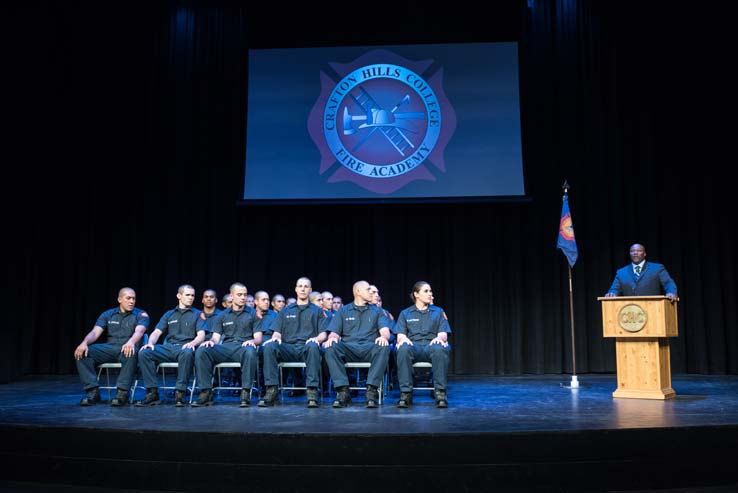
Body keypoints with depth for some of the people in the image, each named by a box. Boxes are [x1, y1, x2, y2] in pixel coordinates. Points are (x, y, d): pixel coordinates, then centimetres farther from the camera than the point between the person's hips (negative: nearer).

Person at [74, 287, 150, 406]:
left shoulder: (141, 315, 4)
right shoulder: (108, 314, 14)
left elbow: (139, 331, -16)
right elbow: (95, 332, 2)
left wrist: (131, 342, -41)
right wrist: (84, 343, -22)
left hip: (127, 349, -3)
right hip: (109, 348, 4)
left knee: (131, 352, -40)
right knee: (82, 352, -19)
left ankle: (122, 392, -32)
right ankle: (92, 391, -18)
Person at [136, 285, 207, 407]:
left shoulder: (198, 314, 15)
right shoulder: (169, 314, 24)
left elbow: (201, 335, 1)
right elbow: (156, 332, 15)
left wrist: (192, 343, -22)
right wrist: (150, 343, -8)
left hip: (185, 347, -3)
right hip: (168, 347, 3)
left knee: (187, 353, -40)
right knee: (144, 352, -24)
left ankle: (180, 392, -33)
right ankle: (152, 392, -21)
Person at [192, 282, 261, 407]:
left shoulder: (253, 314, 16)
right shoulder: (222, 316, 22)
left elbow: (258, 338, 8)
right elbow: (216, 337, 14)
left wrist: (252, 341, -16)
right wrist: (211, 341, -11)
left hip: (243, 347, -2)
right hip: (225, 348, 2)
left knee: (250, 351, -40)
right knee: (201, 351, -26)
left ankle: (245, 393, -36)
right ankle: (206, 392, -24)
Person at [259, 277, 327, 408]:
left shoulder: (317, 311, 21)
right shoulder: (286, 310, 26)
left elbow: (323, 334, 11)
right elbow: (277, 332, 18)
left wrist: (317, 338, -12)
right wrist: (276, 337, -6)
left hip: (306, 347, -2)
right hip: (288, 347, 2)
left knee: (313, 347, -39)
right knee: (269, 346, -31)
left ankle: (312, 391, -39)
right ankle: (271, 391, -31)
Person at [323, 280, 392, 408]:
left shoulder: (377, 311, 22)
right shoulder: (343, 311, 20)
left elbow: (385, 331, 7)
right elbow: (334, 333, 11)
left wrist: (384, 336, -19)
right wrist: (332, 338, -15)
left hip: (370, 348, 0)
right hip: (348, 348, 0)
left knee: (383, 347, -33)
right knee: (331, 348, -32)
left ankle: (372, 390, -33)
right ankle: (343, 391, -32)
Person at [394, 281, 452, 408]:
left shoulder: (438, 312, 19)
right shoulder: (405, 313, 18)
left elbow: (443, 334, 9)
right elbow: (400, 336, 9)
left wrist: (439, 338, -17)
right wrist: (403, 339, -17)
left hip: (432, 345, 0)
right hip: (413, 346, 0)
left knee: (439, 349, -38)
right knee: (403, 349, -37)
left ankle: (440, 393, -33)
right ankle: (406, 393, -34)